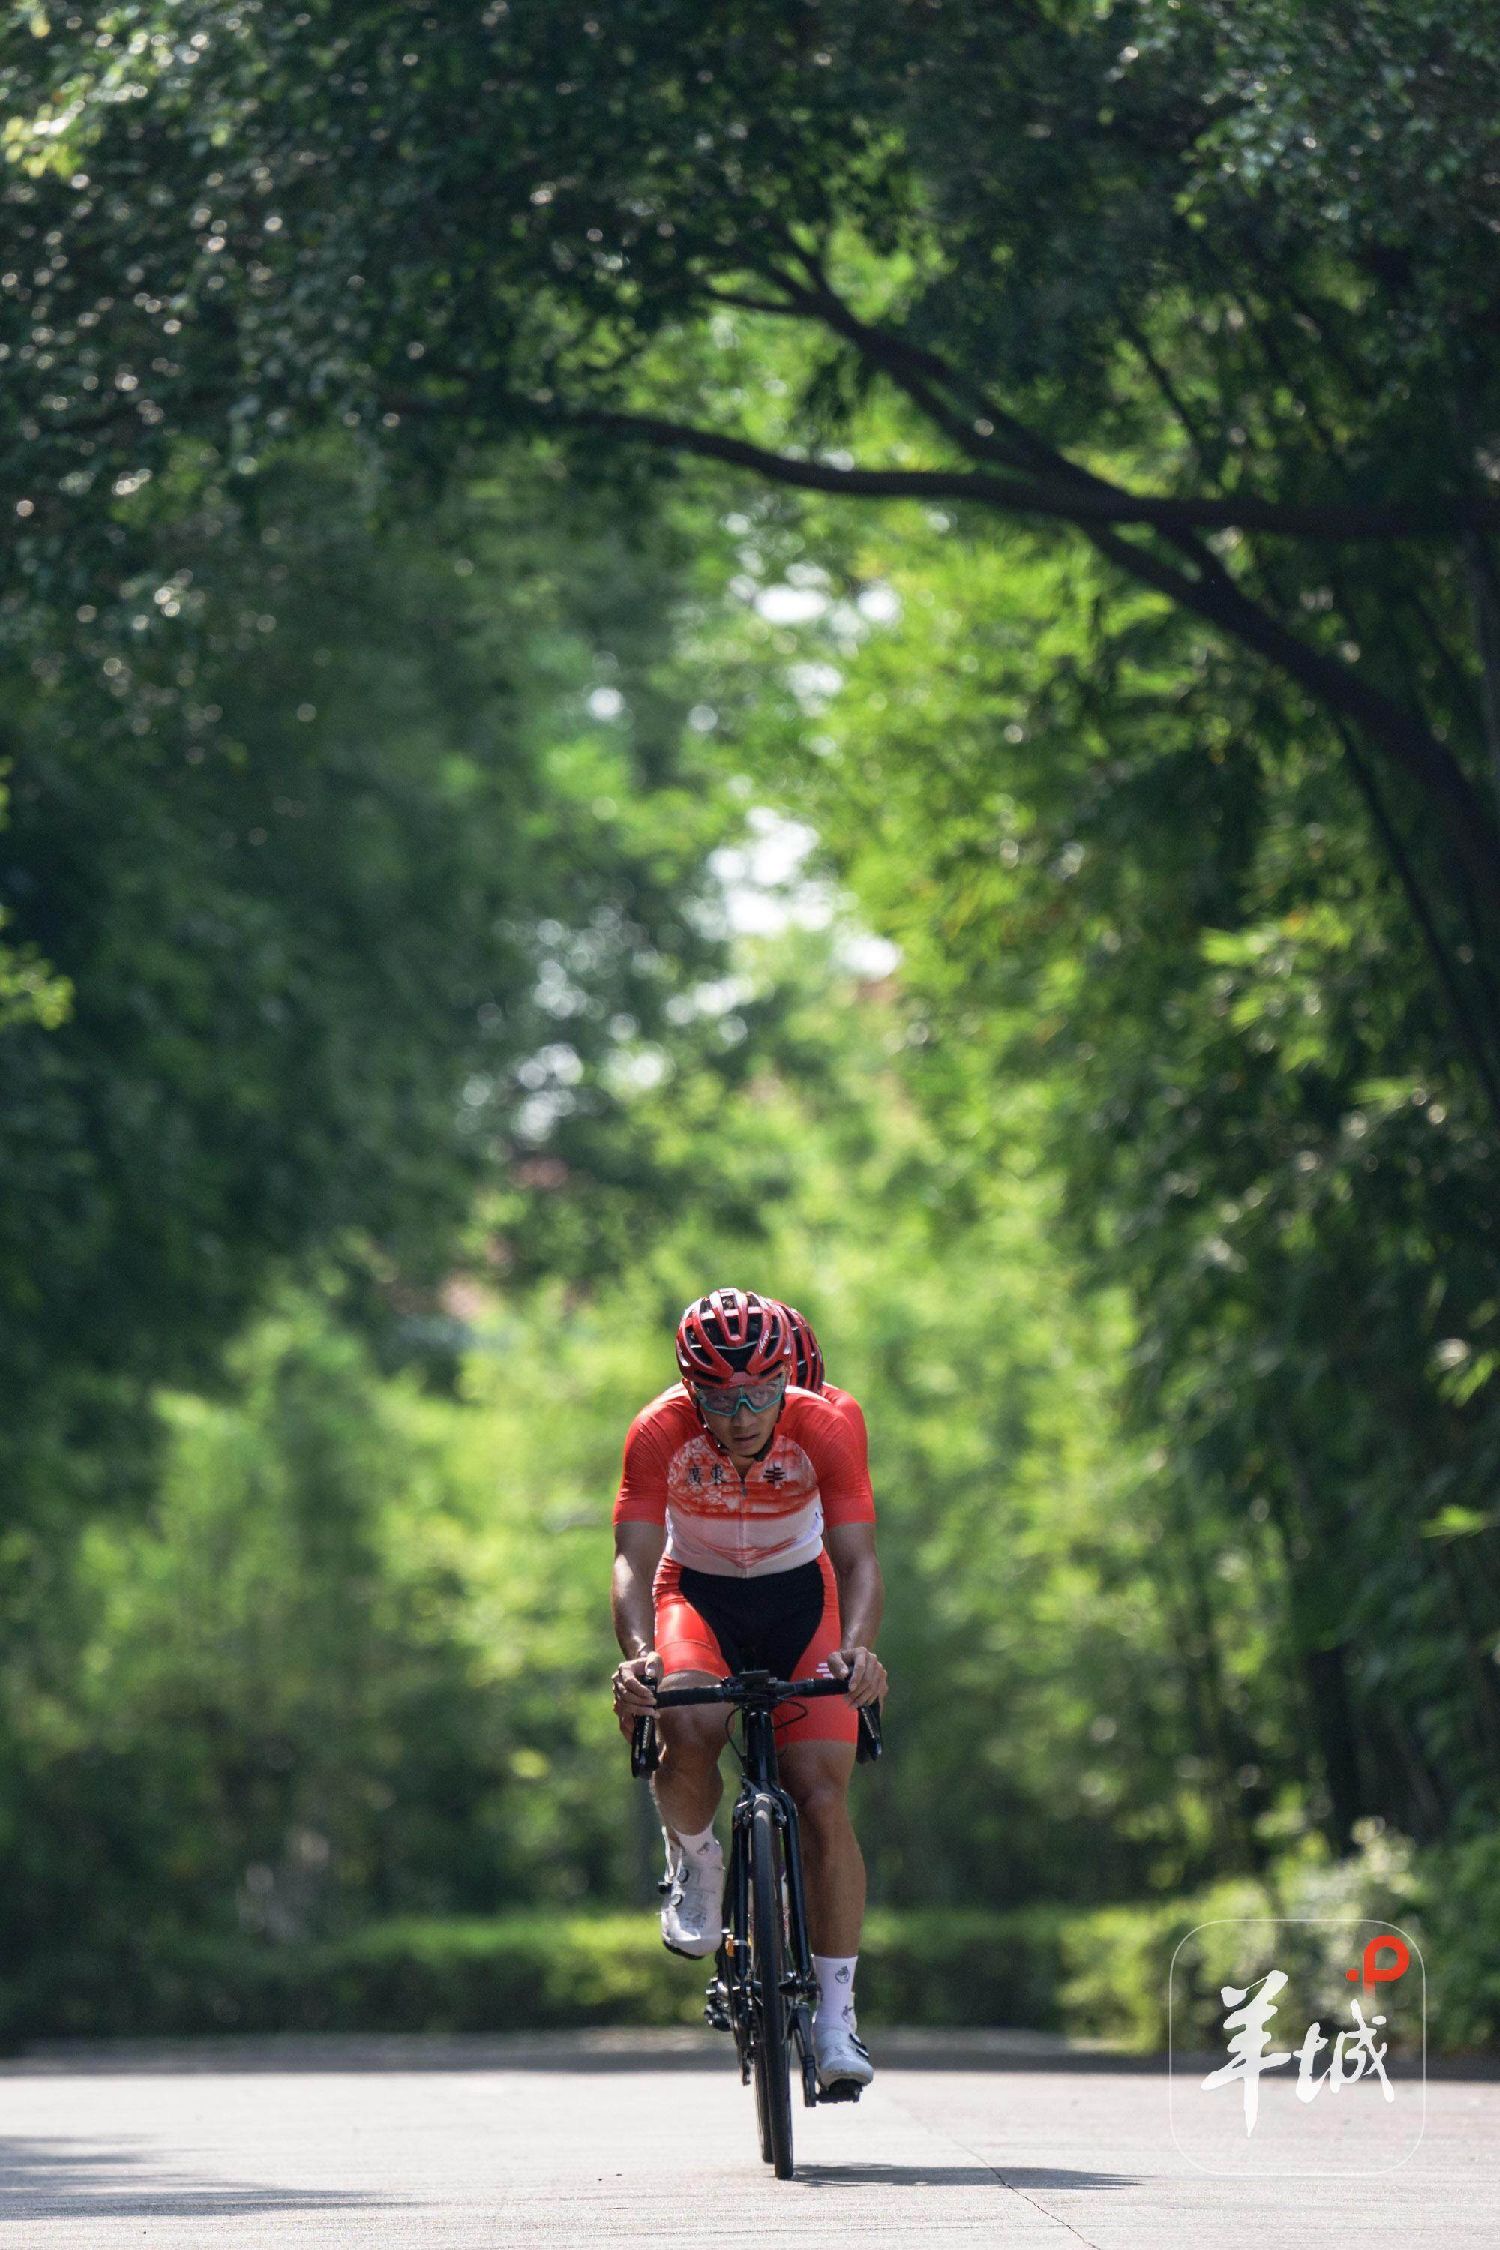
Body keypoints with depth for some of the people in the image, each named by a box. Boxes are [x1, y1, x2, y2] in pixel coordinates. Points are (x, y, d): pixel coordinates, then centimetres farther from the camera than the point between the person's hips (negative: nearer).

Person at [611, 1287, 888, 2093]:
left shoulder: (825, 1428, -25)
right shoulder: (660, 1434, -25)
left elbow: (856, 1558, -28)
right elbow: (633, 1560, -29)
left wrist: (857, 1648, -48)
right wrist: (637, 1654, -49)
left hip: (800, 1597, 0)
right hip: (698, 1595, 0)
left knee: (822, 1799, -14)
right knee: (688, 1736, -33)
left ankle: (837, 2018, -5)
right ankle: (695, 1862, 0)